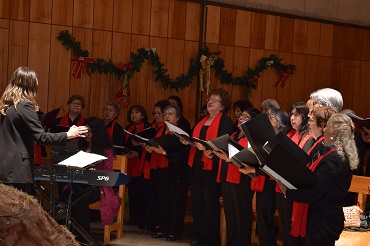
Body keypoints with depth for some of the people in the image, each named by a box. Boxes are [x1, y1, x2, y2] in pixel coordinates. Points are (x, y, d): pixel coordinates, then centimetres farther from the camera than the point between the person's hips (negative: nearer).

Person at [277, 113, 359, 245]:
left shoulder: (332, 161, -24)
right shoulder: (340, 155, 7)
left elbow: (313, 193, -26)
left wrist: (287, 191, -16)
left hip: (322, 222, -10)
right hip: (326, 219, 10)